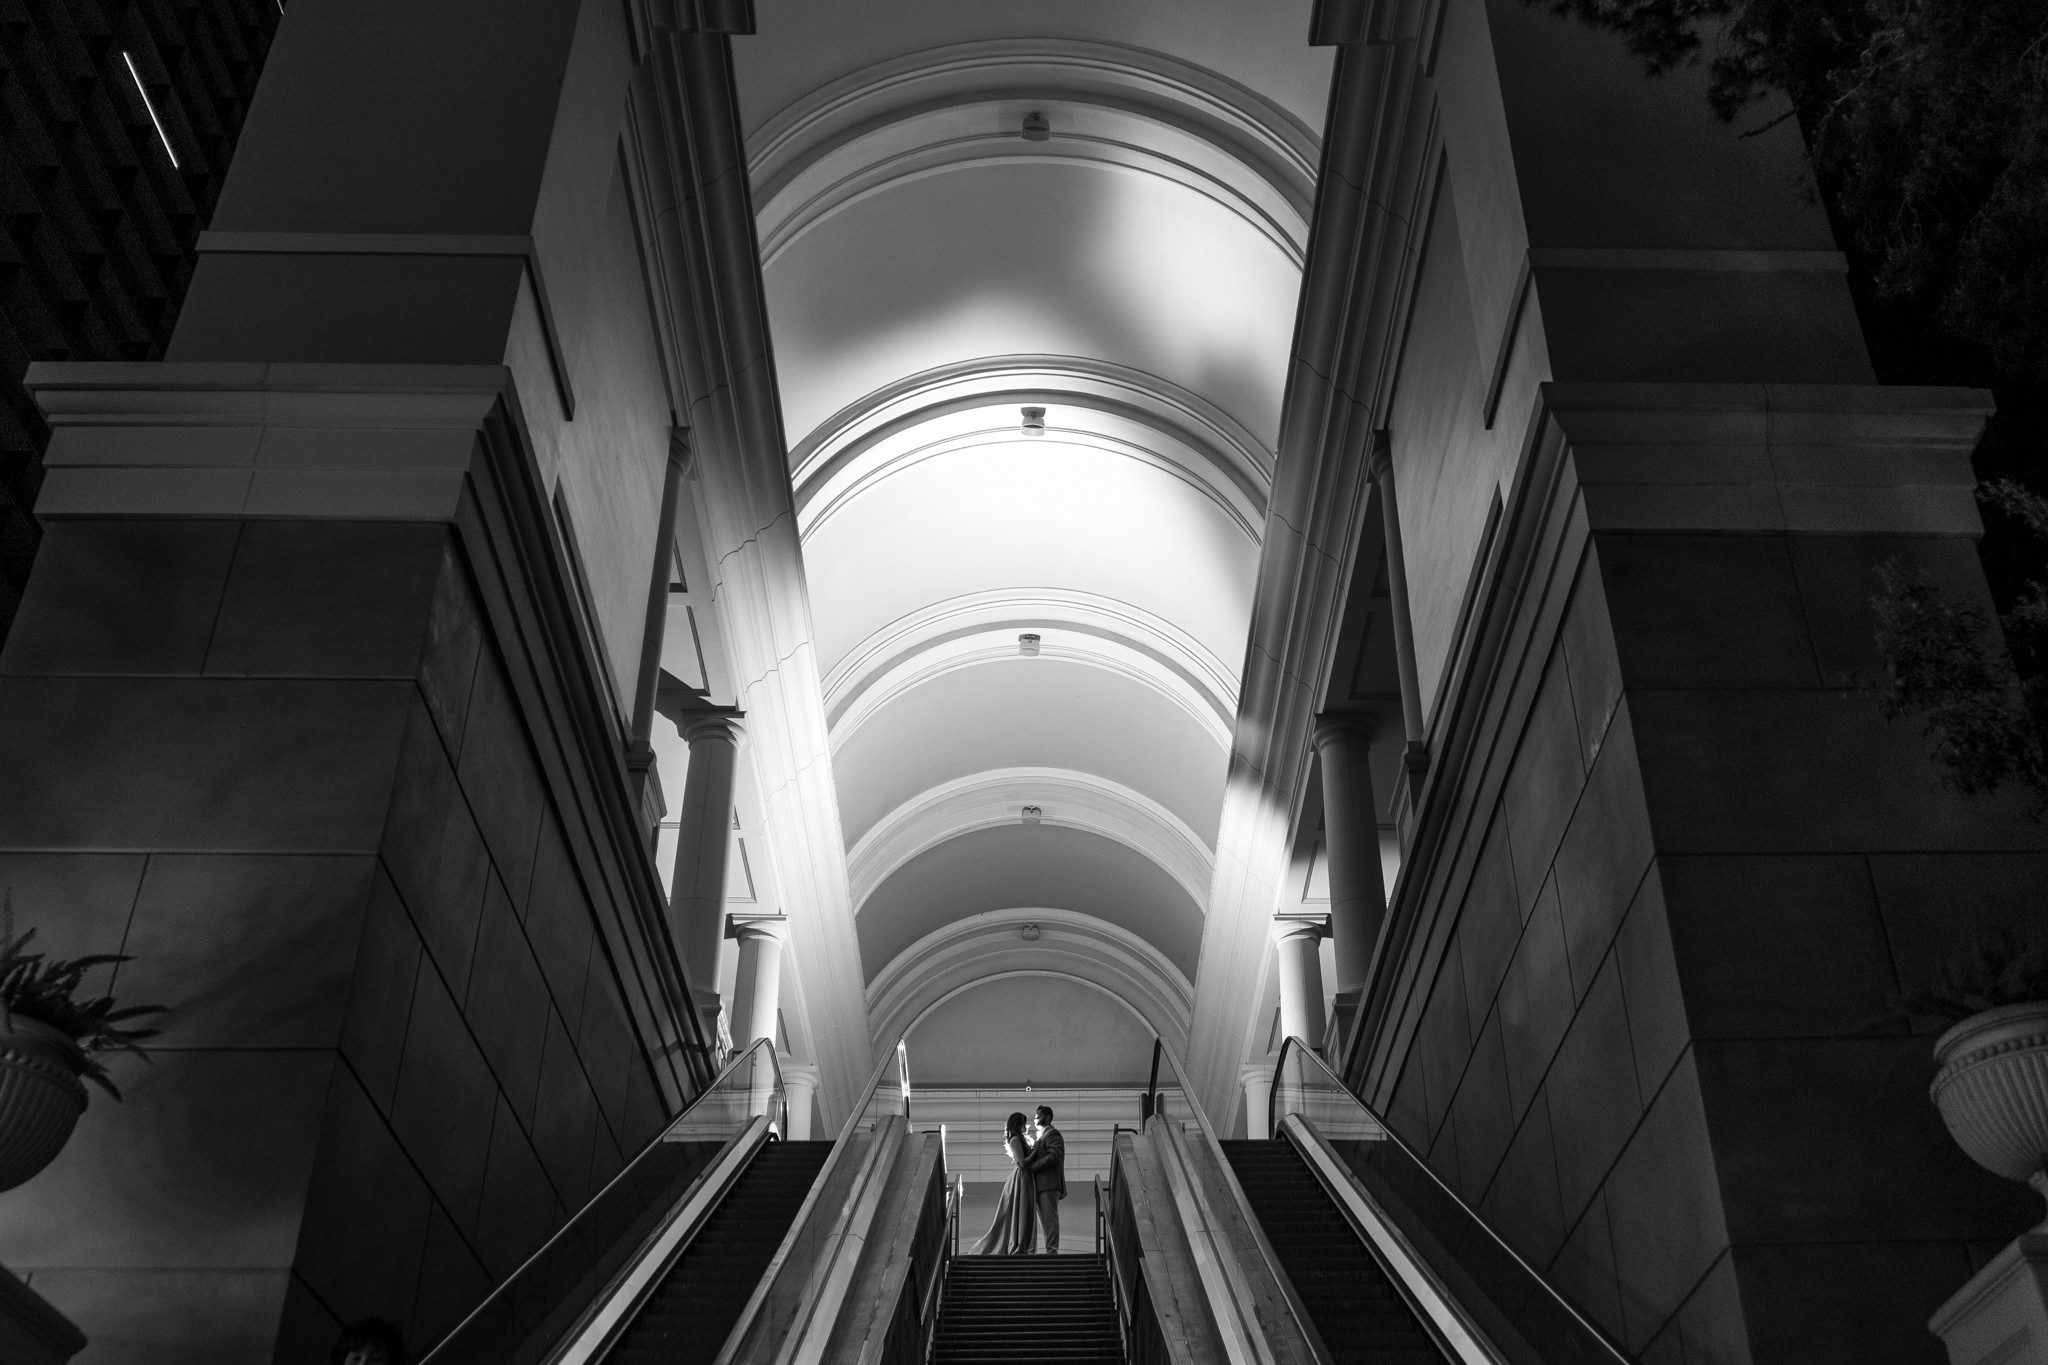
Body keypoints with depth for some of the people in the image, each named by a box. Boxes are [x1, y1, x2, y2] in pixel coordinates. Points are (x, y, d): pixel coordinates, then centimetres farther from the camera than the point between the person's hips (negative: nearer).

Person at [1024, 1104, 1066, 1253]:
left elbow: (1053, 1156, -18)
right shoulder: (1040, 1136, 24)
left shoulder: (1052, 1134, -6)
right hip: (1040, 1184, 9)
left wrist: (1032, 1166, -19)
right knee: (1044, 1218, 9)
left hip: (1049, 1184, -9)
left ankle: (1052, 1250, -10)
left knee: (1050, 1218, -9)